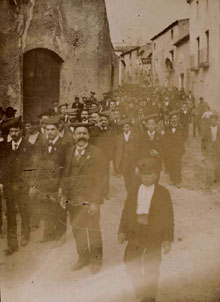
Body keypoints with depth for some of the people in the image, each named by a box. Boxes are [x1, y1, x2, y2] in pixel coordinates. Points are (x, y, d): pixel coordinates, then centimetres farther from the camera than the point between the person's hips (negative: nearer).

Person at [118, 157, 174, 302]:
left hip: (154, 234, -3)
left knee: (151, 266, 4)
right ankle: (140, 288, 36)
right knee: (130, 261, 8)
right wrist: (122, 230, 5)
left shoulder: (163, 193, -7)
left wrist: (168, 239, -6)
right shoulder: (134, 190, 1)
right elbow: (126, 211, 8)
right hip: (136, 232, 3)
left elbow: (169, 218, -3)